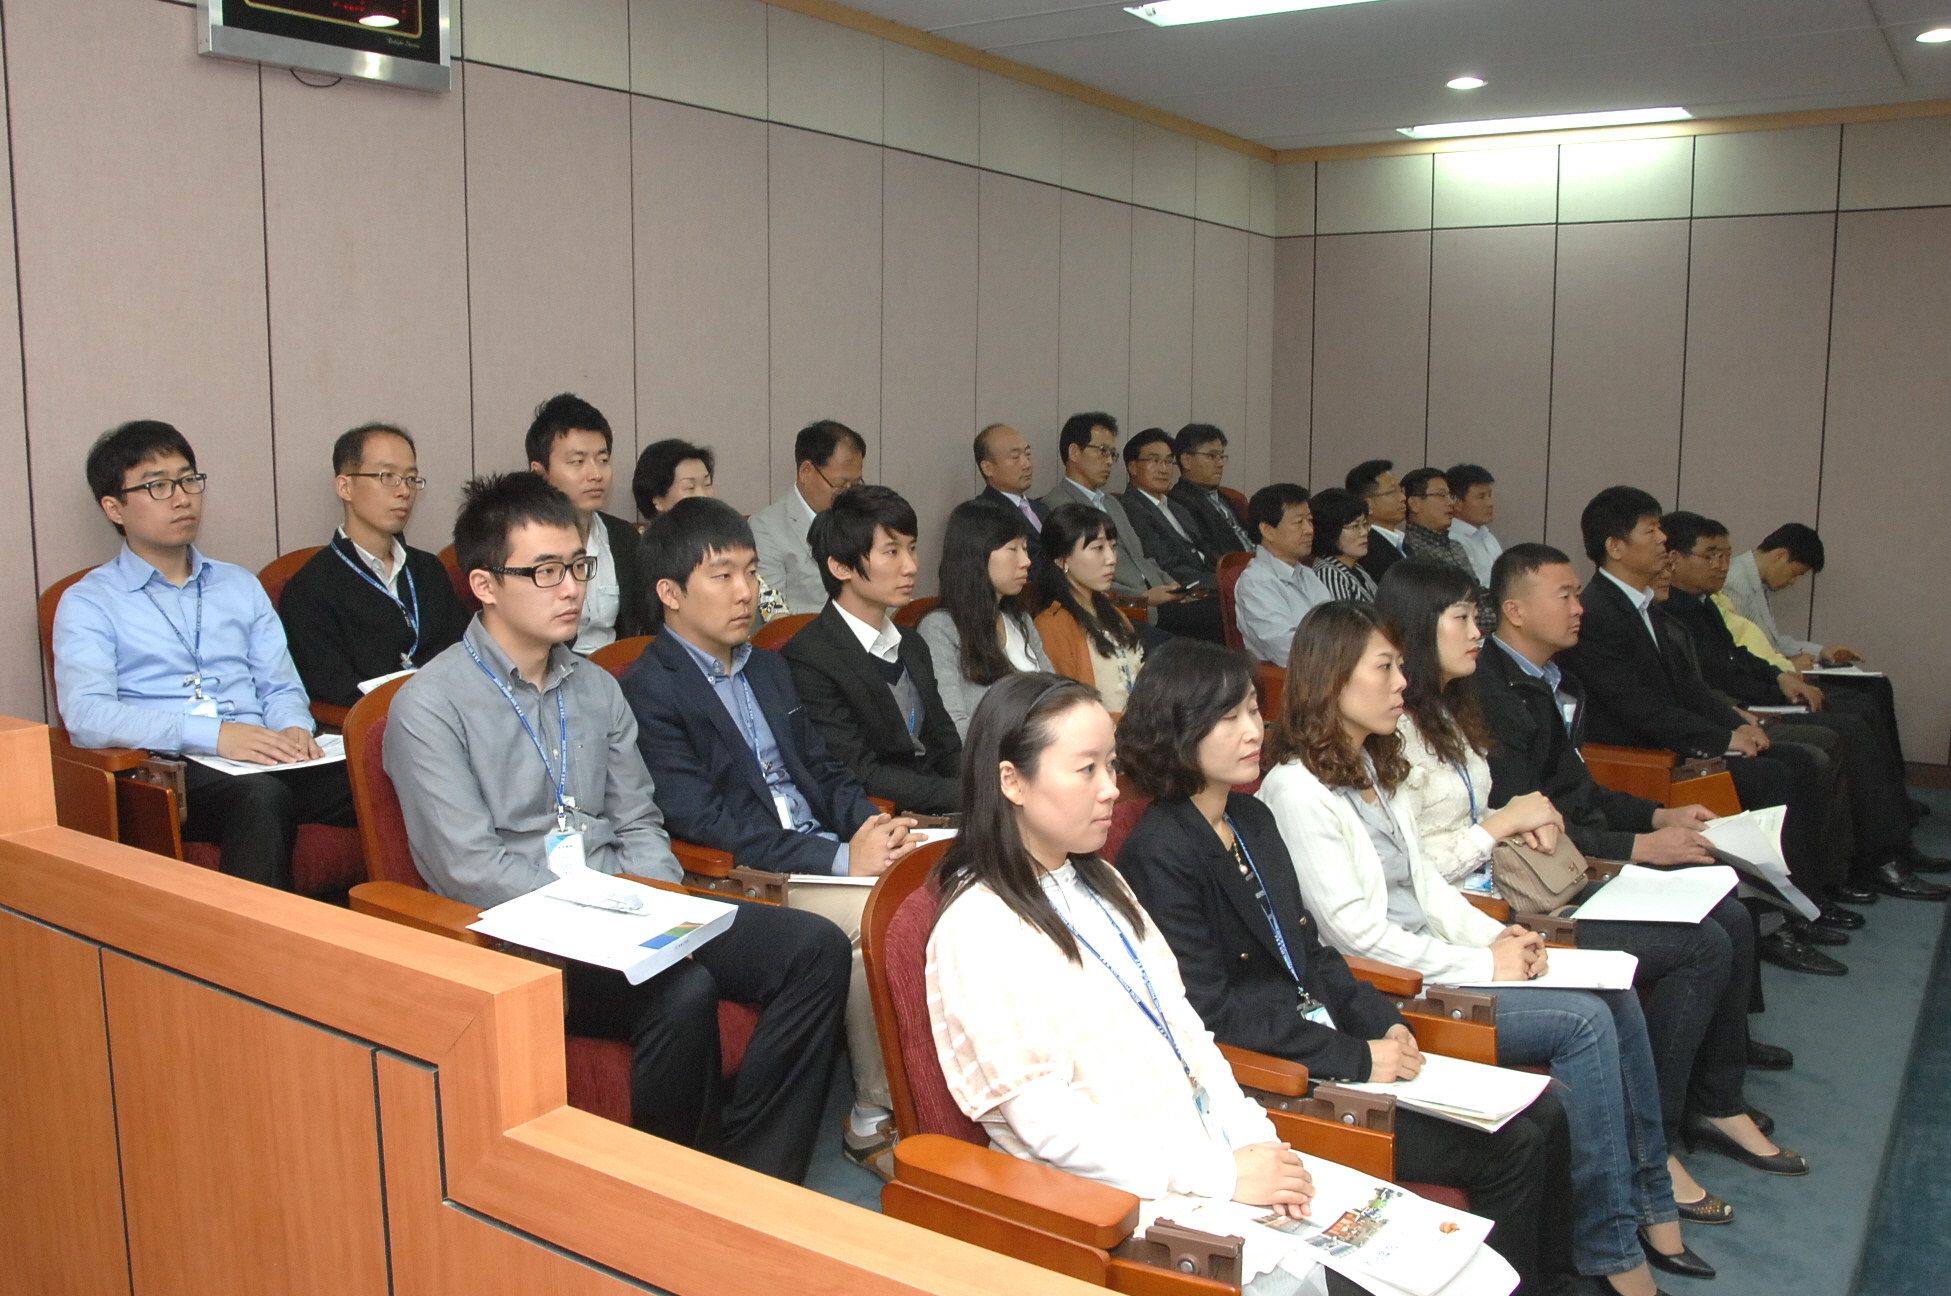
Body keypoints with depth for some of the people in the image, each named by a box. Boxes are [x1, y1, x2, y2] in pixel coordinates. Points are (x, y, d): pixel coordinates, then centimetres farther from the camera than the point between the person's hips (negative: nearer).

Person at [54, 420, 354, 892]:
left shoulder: (241, 586, 26)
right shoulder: (88, 603, 10)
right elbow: (87, 715, -7)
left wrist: (293, 729, -5)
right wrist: (213, 734, -21)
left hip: (268, 764, 4)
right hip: (170, 773, -4)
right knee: (262, 795, -39)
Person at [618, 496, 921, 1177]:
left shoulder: (770, 668, 20)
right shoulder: (649, 689, -7)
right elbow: (703, 822, -16)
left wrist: (872, 826, -2)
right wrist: (841, 857, -19)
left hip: (827, 850, 7)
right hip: (741, 879, -7)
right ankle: (874, 1119, -9)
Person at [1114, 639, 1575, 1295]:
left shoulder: (1253, 818, 11)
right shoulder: (1158, 855, -16)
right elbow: (1211, 1012, -19)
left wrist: (1383, 1023, 1)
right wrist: (1356, 1059, -17)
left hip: (1331, 1040, 8)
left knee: (1541, 1115, 1)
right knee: (1507, 1151, -13)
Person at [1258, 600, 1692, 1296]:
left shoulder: (1370, 766, 14)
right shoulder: (1296, 789, -16)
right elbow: (1356, 931, -18)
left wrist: (1497, 937, 0)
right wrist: (1480, 966, -14)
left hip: (1436, 960, 9)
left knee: (1614, 994, -4)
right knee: (1583, 1021, -17)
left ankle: (1648, 1197, 8)